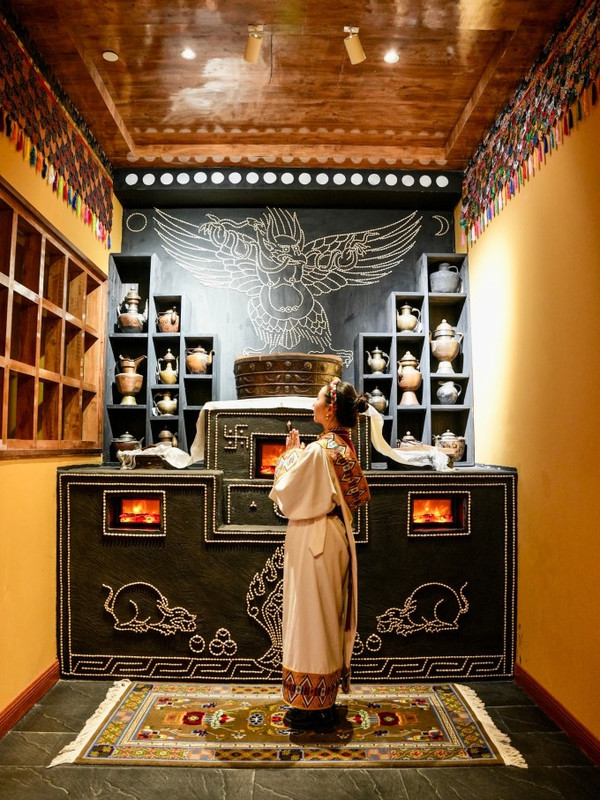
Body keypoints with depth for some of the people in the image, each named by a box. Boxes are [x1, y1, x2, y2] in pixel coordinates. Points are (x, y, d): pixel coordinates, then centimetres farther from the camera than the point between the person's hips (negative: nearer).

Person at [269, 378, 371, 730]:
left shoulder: (317, 451, -22)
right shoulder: (347, 449, 3)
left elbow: (285, 491, -15)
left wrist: (289, 454, -2)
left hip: (312, 542, -9)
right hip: (337, 537, 9)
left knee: (310, 617, 4)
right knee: (329, 616, 18)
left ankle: (312, 703, 18)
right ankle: (327, 697, 32)